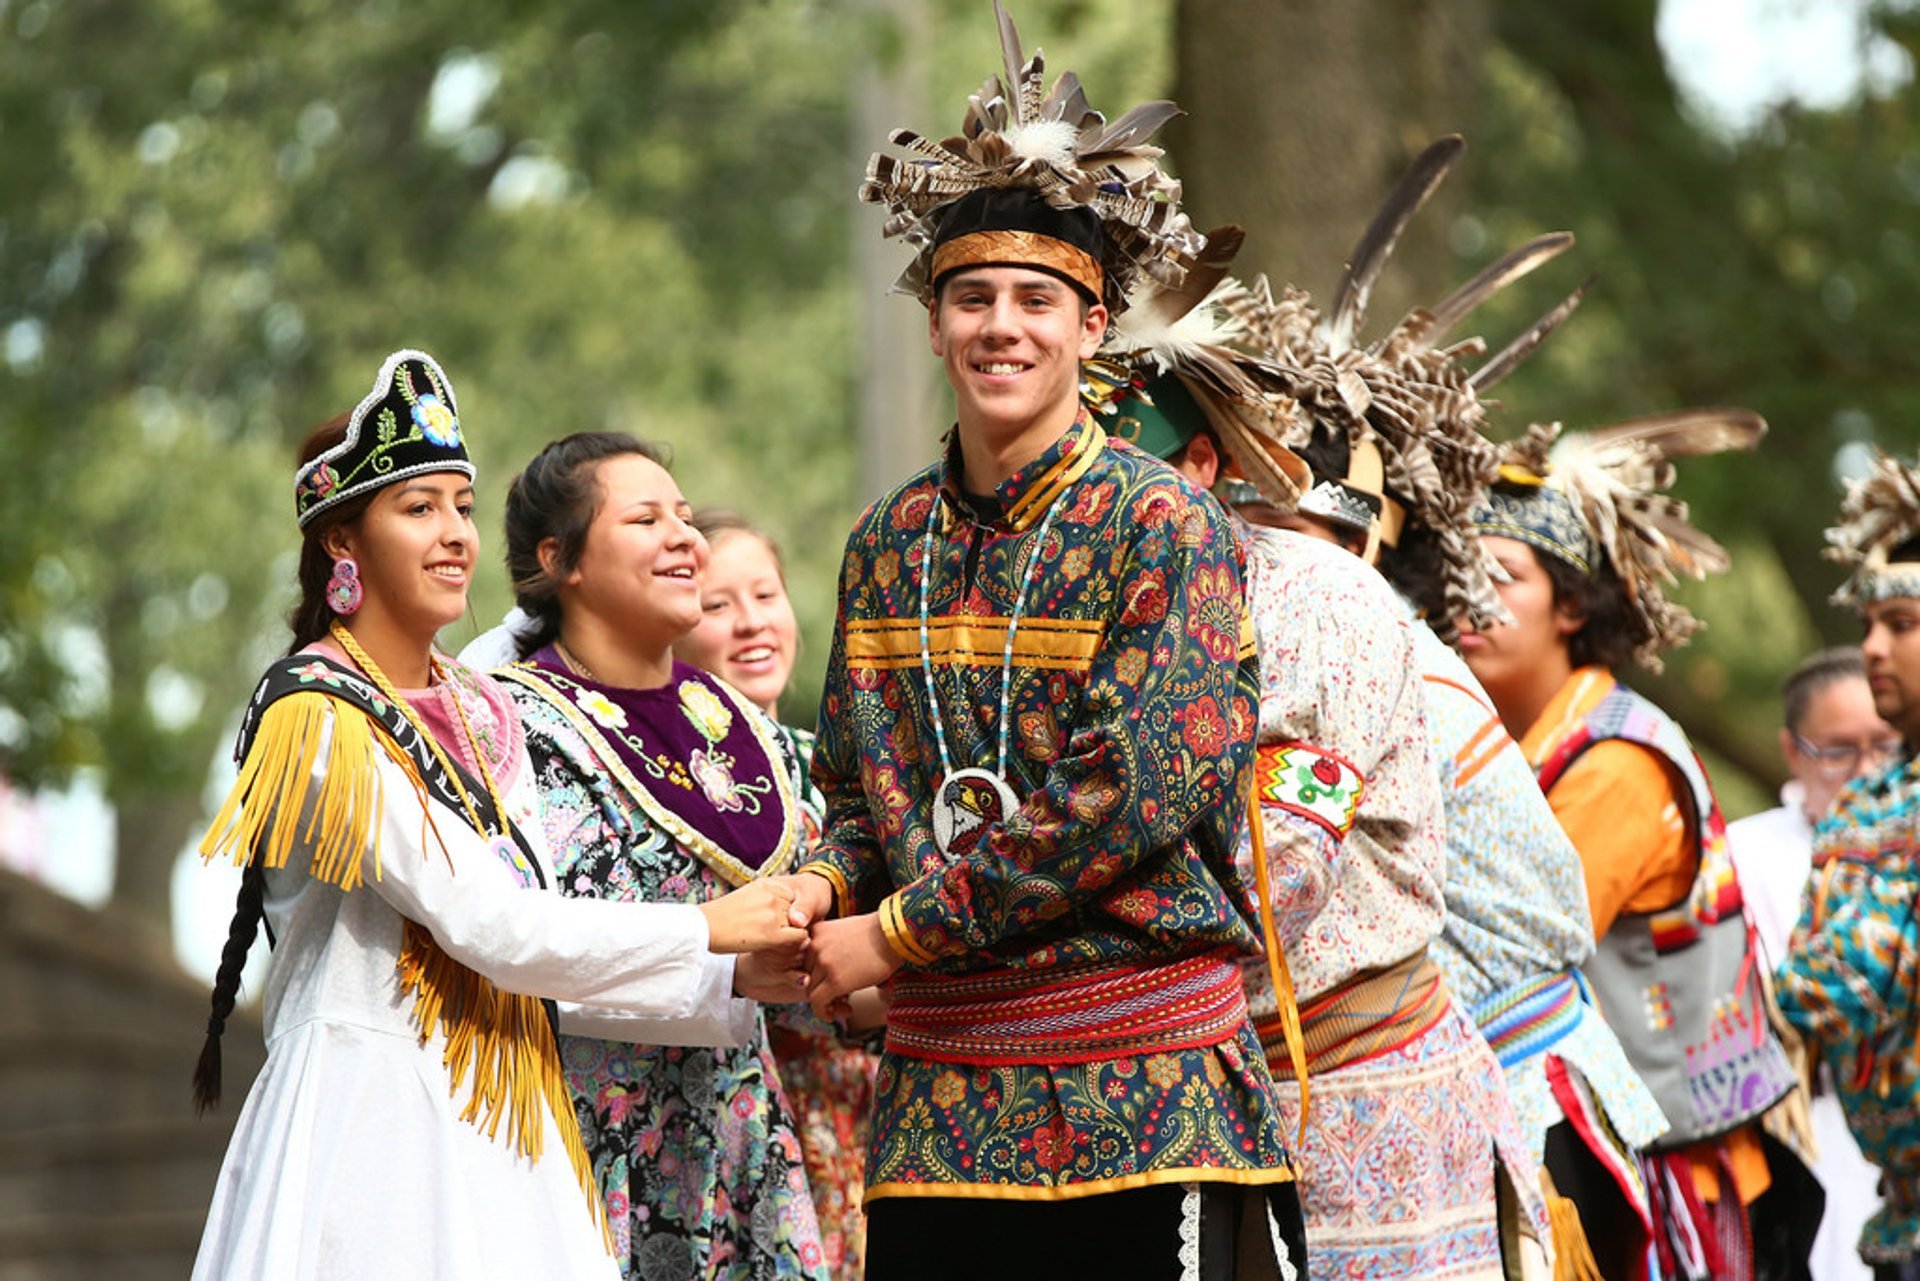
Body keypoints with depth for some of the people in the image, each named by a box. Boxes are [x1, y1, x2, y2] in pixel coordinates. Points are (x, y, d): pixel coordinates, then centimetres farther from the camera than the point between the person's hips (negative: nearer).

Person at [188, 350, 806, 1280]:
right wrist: (708, 929, -7)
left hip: (500, 1133, 7)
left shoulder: (479, 714, 15)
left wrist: (733, 987, 8)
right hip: (373, 1126, -7)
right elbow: (492, 930, -16)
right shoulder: (319, 720, -10)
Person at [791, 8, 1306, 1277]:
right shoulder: (889, 544, 12)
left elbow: (1144, 790, -14)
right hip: (941, 1091, 5)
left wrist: (902, 929, -13)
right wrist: (829, 882, -4)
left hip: (1144, 1084, -5)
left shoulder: (1162, 525, -6)